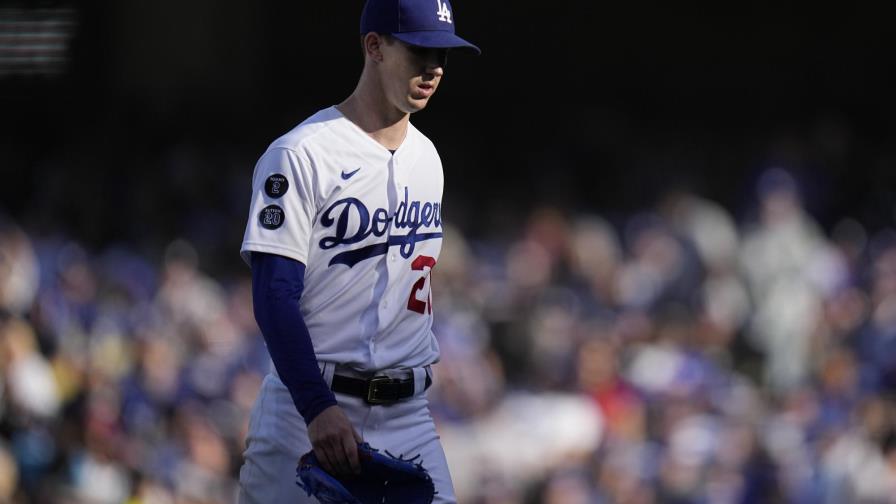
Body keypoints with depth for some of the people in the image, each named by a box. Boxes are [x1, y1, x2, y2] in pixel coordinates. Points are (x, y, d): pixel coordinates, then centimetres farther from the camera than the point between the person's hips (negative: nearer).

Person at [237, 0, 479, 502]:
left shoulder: (426, 157, 14)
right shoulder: (301, 155, -9)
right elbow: (274, 296, -16)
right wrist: (318, 407, -25)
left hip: (408, 415, 6)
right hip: (307, 406, -6)